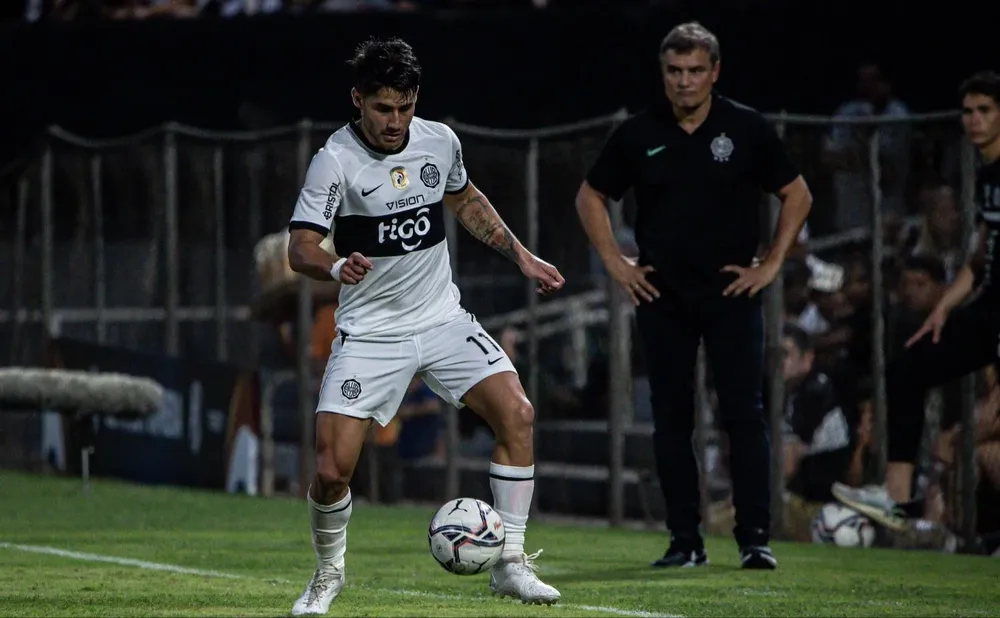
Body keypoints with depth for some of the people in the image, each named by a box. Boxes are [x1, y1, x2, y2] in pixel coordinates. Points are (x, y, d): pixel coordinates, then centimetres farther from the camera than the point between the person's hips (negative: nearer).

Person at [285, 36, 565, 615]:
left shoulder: (439, 141, 0)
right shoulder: (336, 160, -15)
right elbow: (301, 247, -21)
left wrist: (521, 254, 16)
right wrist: (336, 267, -42)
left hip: (443, 318, 4)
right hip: (369, 332, -4)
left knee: (517, 415, -16)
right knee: (332, 469, -12)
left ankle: (511, 565, -5)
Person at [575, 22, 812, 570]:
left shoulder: (747, 129, -1)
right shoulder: (638, 134, 2)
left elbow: (796, 195, 7)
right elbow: (590, 197, 15)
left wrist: (772, 264, 0)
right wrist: (615, 263, 6)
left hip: (732, 293, -2)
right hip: (661, 297, 2)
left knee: (744, 416, -7)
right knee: (670, 421, 3)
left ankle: (755, 539, -5)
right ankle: (685, 542, 9)